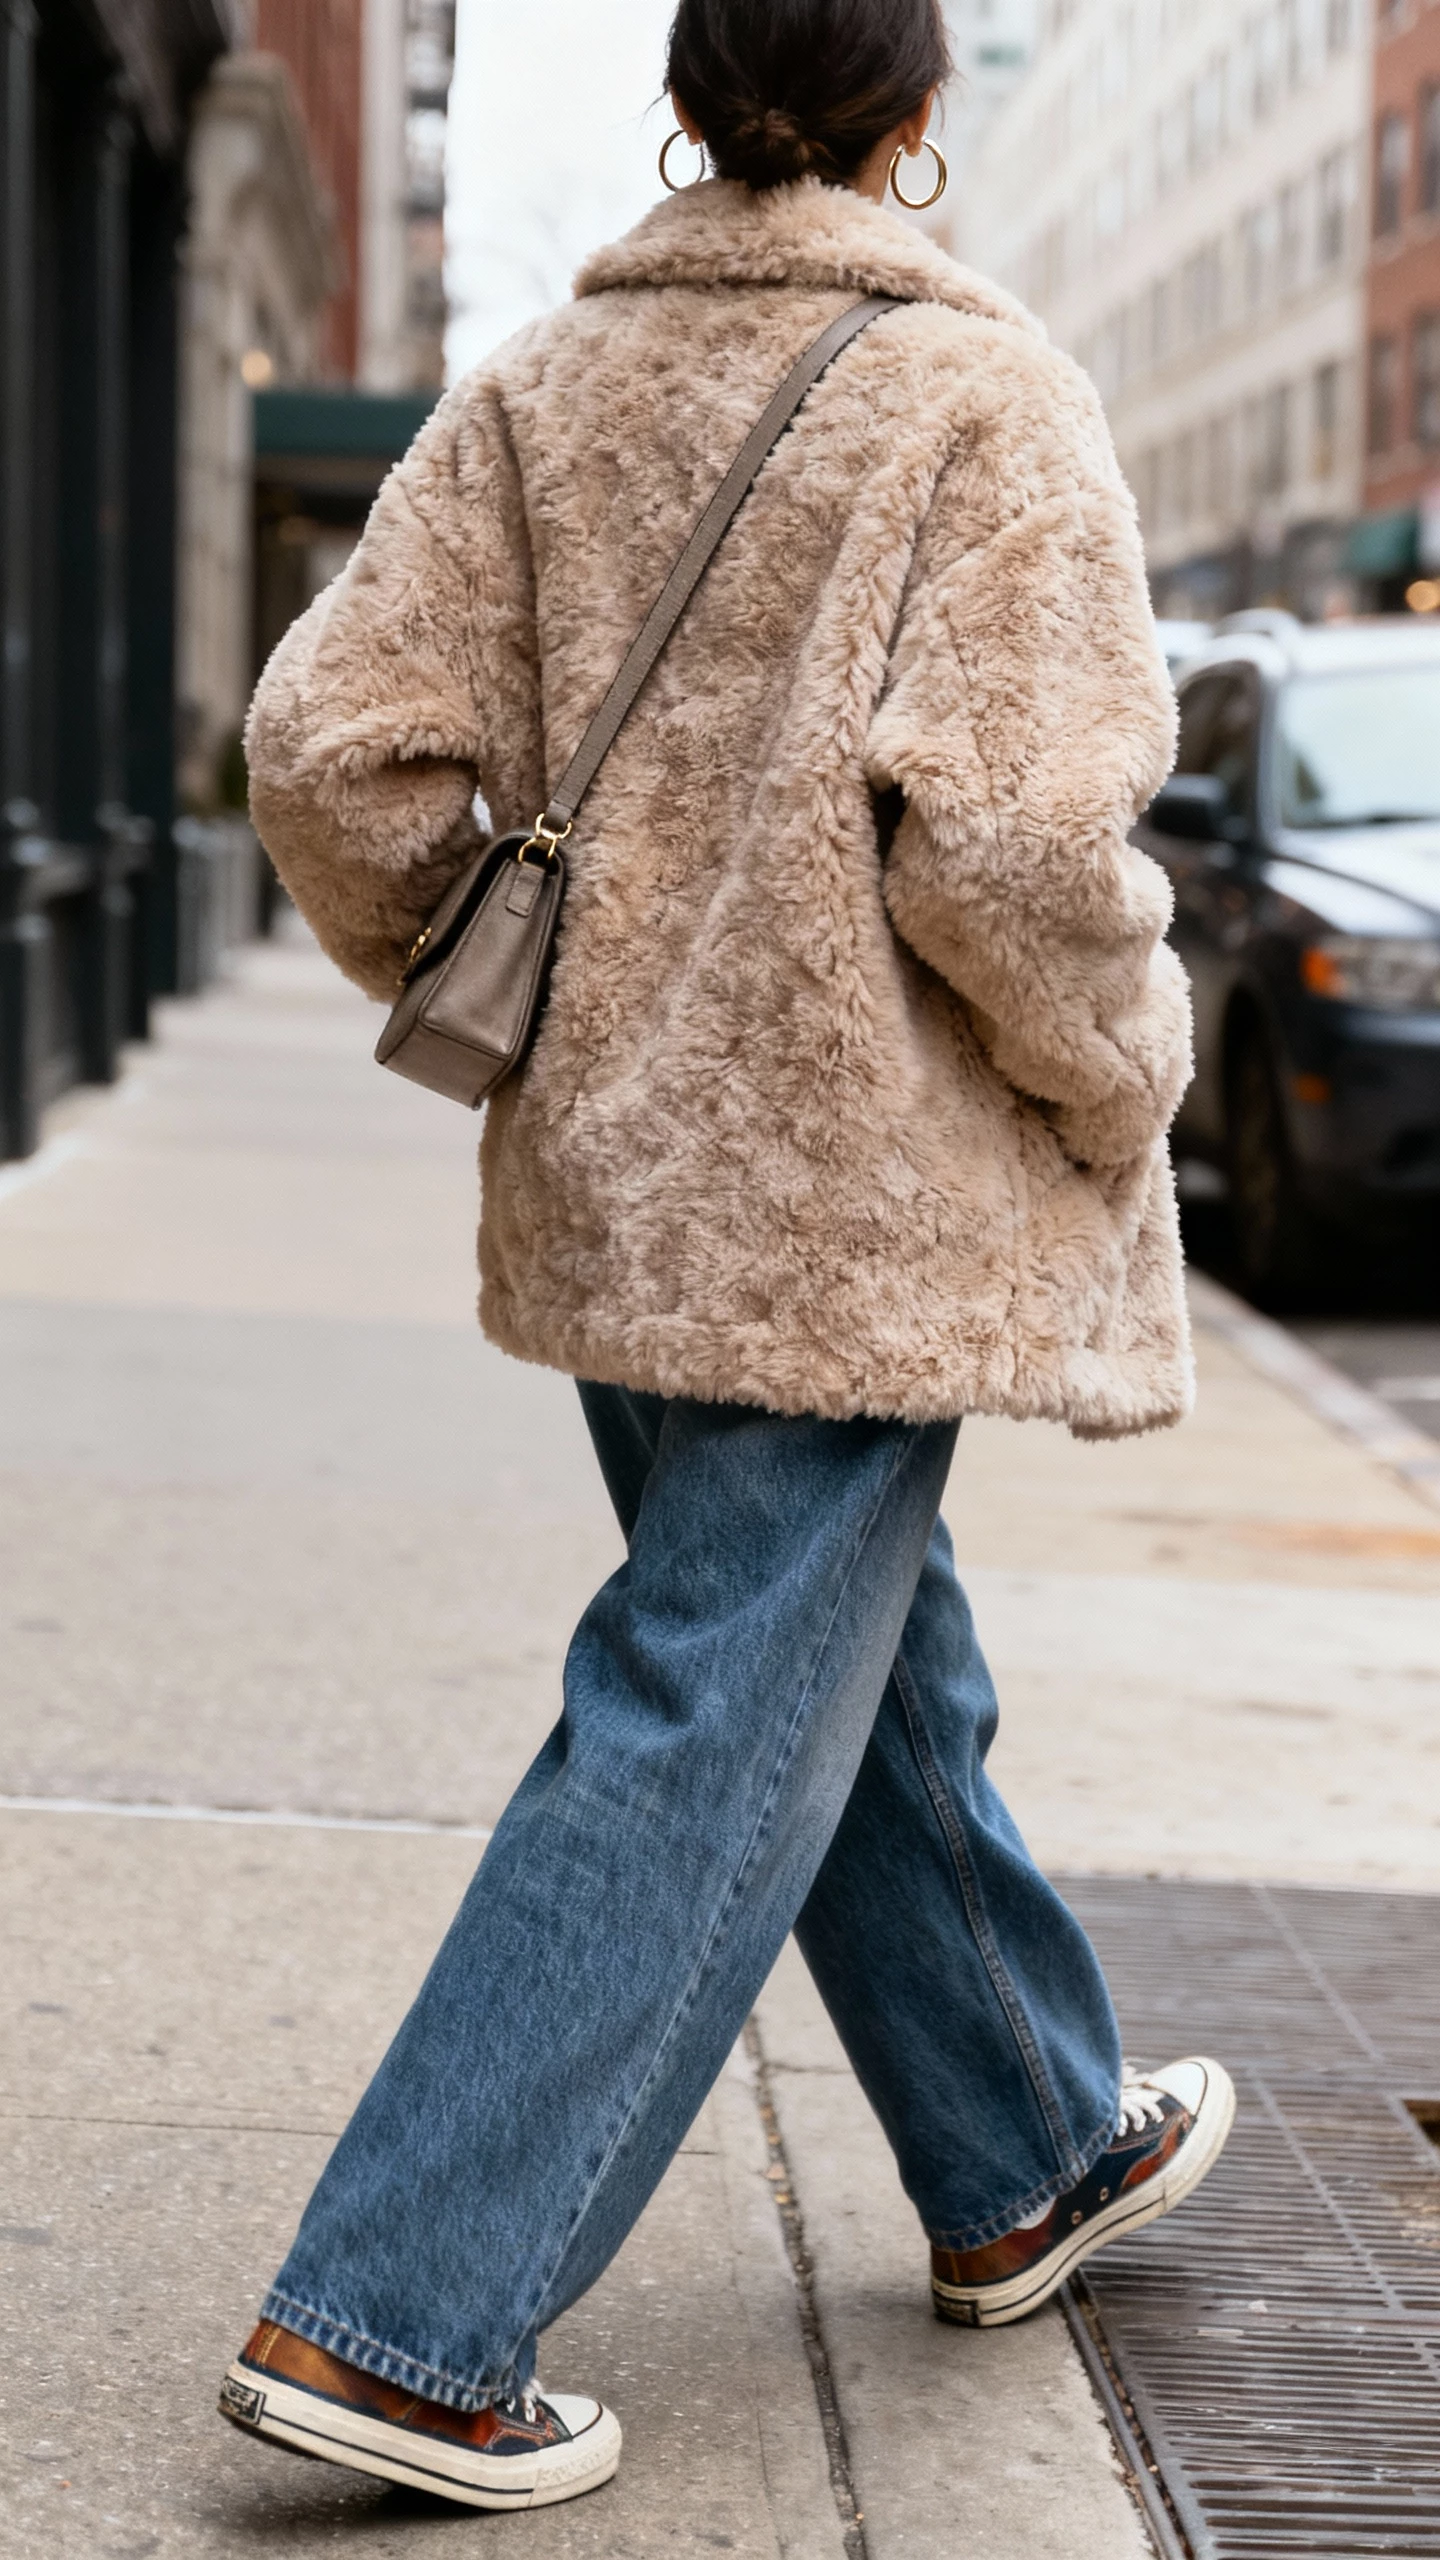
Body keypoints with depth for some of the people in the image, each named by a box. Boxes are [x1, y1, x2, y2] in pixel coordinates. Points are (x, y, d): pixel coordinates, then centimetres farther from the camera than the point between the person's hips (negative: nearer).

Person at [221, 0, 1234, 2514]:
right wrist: (1121, 1085, -4)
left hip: (612, 1171, 7)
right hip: (849, 1192, -7)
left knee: (876, 1684, 21)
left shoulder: (537, 390, 4)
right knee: (708, 1752, -1)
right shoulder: (983, 396, -12)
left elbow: (331, 744, -2)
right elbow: (1012, 835, -21)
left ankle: (1024, 2166, 39)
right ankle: (389, 2327, -1)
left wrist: (498, 1008, 13)